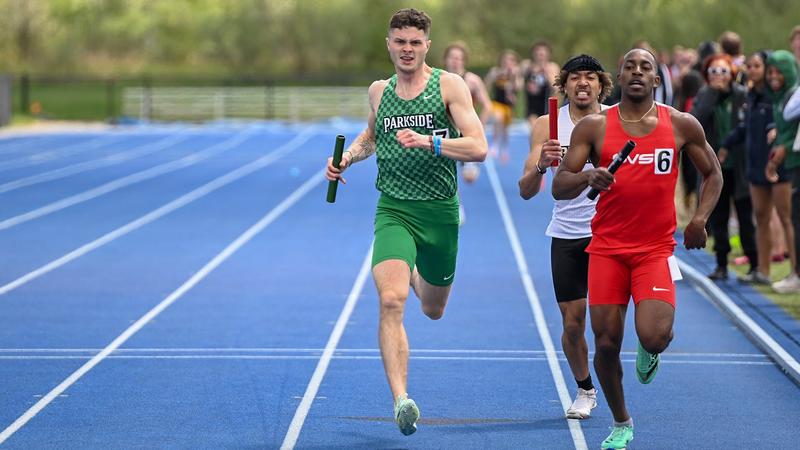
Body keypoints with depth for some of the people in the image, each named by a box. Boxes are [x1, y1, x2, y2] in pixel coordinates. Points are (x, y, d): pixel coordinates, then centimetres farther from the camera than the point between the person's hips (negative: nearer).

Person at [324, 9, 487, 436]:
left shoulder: (450, 86, -5)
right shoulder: (378, 91, 7)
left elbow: (478, 147, -14)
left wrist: (428, 142, -27)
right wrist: (347, 157, 9)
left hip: (440, 212, -1)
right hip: (394, 211, 1)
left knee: (433, 310, 18)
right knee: (391, 301, -23)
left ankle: (414, 275, 55)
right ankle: (400, 399, -25)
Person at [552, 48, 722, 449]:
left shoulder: (681, 125, 2)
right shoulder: (593, 127, -1)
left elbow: (712, 174, 15)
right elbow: (558, 188, -4)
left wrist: (700, 218, 0)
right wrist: (588, 178, -25)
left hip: (656, 250, 0)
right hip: (607, 248, 1)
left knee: (654, 337, -19)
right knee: (606, 342, 1)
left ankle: (649, 351, 21)